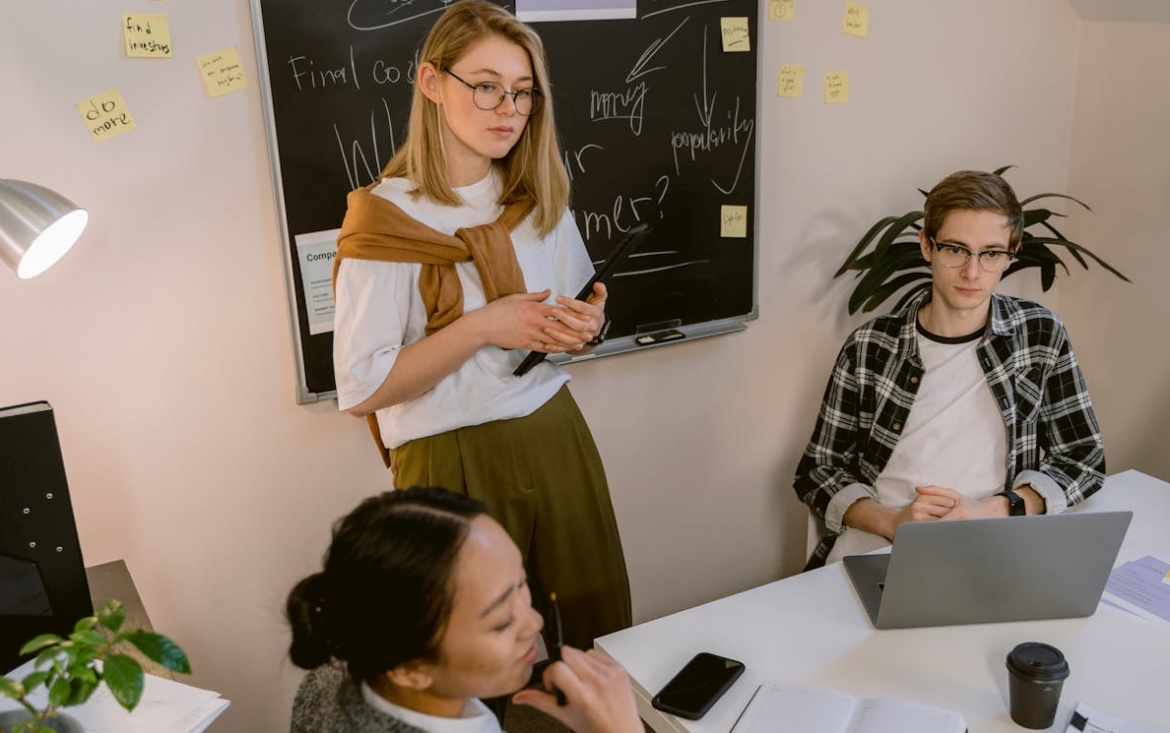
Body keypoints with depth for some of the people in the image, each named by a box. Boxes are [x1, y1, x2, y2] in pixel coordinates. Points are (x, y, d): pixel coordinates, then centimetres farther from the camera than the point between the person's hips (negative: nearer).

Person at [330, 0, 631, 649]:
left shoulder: (540, 201, 6)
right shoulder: (386, 219, -13)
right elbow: (361, 388, -16)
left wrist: (585, 328, -6)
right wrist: (482, 328, -21)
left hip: (554, 439, 5)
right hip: (454, 464, -5)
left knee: (601, 629, 12)